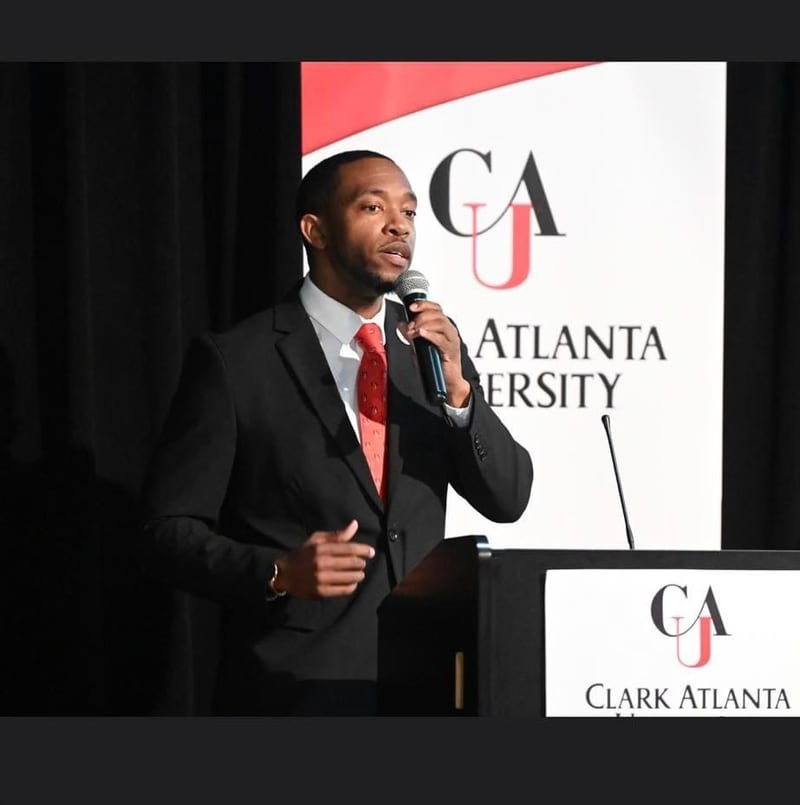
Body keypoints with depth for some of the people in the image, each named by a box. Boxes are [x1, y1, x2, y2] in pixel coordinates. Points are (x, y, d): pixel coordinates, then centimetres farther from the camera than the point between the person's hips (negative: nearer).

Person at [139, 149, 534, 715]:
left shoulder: (432, 343, 8)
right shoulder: (233, 361, -6)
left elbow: (508, 500, 4)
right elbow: (171, 527, -5)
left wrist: (458, 389, -11)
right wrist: (278, 573, -21)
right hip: (296, 688, -4)